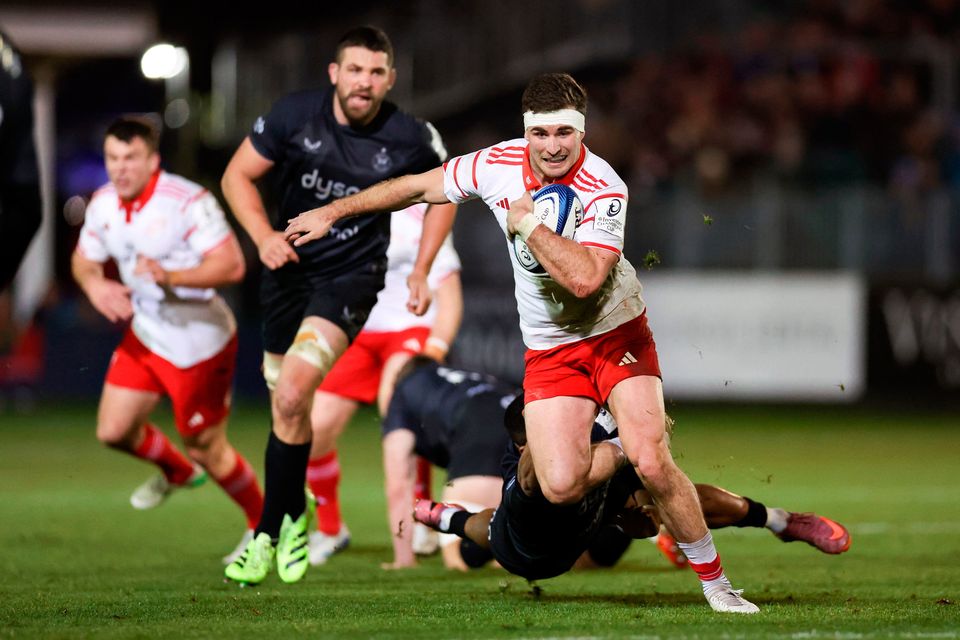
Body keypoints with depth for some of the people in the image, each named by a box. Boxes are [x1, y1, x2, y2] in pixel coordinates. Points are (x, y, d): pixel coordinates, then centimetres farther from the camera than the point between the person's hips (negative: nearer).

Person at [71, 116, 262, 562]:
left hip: (199, 345, -7)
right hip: (144, 336, 7)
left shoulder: (189, 203, -23)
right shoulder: (103, 204, -1)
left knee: (207, 449, 1)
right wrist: (95, 284, -10)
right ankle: (177, 472, 37)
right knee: (113, 430, 5)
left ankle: (262, 522, 26)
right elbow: (84, 258, 13)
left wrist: (169, 276, -41)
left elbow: (231, 265, -28)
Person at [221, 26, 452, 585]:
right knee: (288, 407, 10)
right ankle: (292, 517, 35)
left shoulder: (409, 139, -12)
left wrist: (422, 271, 2)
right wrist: (263, 235, -16)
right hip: (290, 265, 3)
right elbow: (237, 176, 0)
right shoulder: (294, 115, -10)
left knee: (291, 393, -22)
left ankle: (271, 530, -9)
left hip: (353, 276, -3)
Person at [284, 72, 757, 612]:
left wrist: (526, 222, -27)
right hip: (549, 351, 3)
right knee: (561, 486, -15)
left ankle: (715, 581, 0)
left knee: (652, 464, -19)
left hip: (617, 335, -3)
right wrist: (332, 212, 14)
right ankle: (624, 461, 20)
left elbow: (584, 278, -36)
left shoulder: (604, 189, -22)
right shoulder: (498, 164, -9)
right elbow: (417, 187, 8)